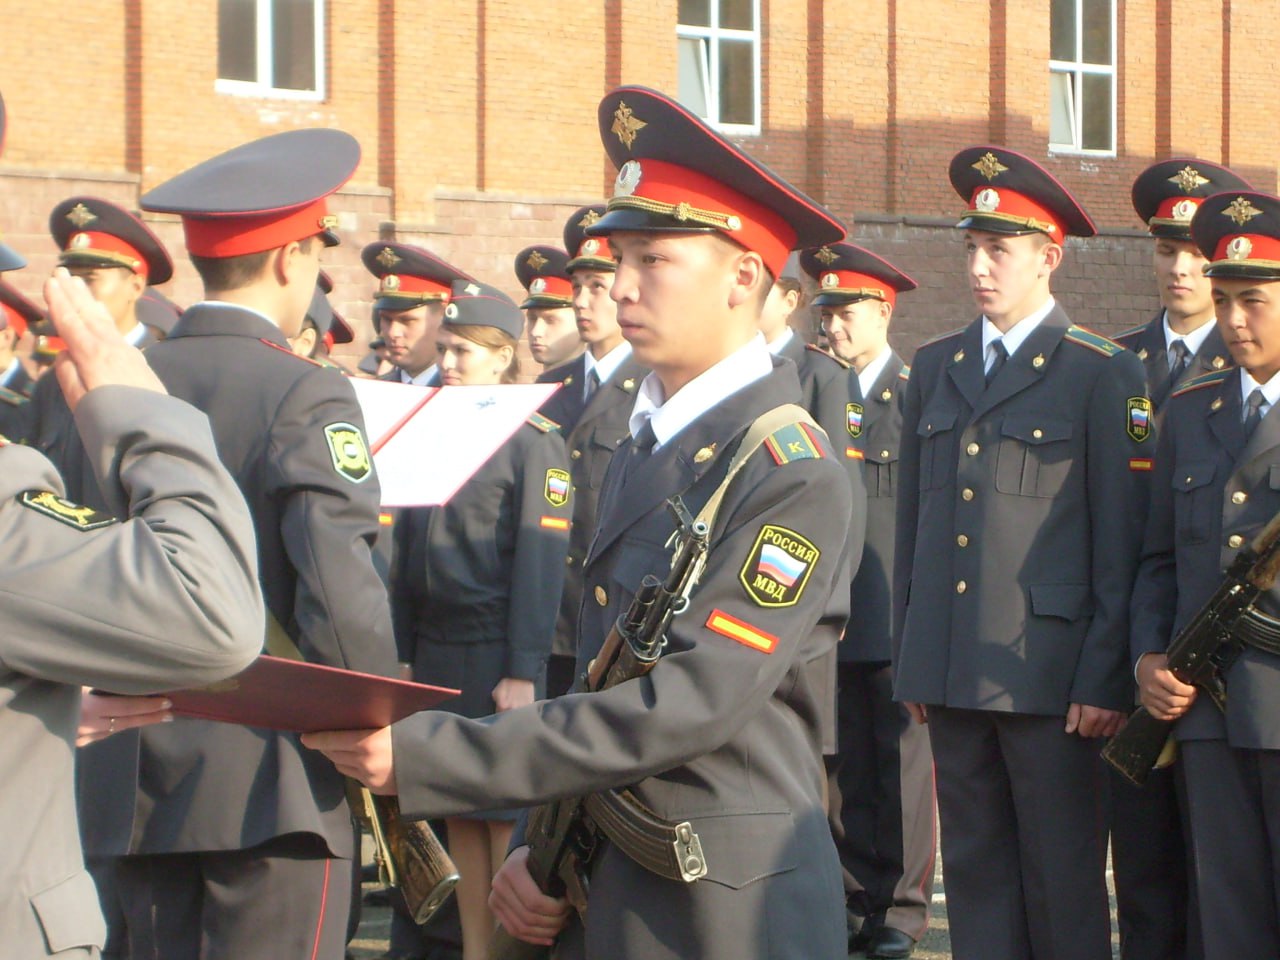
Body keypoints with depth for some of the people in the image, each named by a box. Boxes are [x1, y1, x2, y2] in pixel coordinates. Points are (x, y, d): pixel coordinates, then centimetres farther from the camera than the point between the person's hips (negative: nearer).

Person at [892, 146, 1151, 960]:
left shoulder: (1103, 375, -3)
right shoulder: (935, 367, 14)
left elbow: (1122, 543, -6)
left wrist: (1105, 677, -10)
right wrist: (911, 659, 13)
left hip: (1047, 669, -5)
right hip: (950, 670, 5)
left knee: (1063, 883, 0)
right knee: (975, 870, 9)